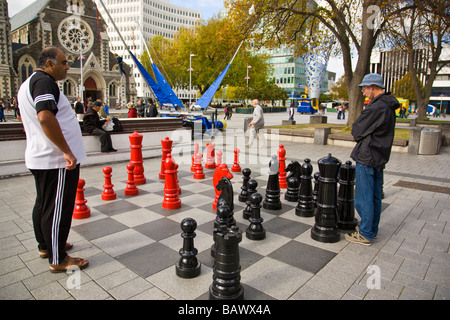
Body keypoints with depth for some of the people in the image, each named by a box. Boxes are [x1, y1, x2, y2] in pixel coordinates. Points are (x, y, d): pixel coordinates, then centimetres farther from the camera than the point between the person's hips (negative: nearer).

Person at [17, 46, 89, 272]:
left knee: (43, 203, 20)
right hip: (57, 160, -11)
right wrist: (67, 151, -29)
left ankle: (45, 245, 37)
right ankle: (58, 260, 10)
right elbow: (45, 117, -32)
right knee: (58, 208, -2)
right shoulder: (44, 81, -16)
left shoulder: (27, 84, 18)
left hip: (38, 158, 11)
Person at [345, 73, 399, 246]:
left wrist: (355, 128, 3)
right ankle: (372, 228, 31)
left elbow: (357, 131, -16)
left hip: (367, 157, -10)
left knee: (364, 197, 0)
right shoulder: (388, 106, 11)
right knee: (375, 196, 17)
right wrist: (359, 131, 4)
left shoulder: (376, 107, -21)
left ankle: (365, 234, 10)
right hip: (379, 156, 10)